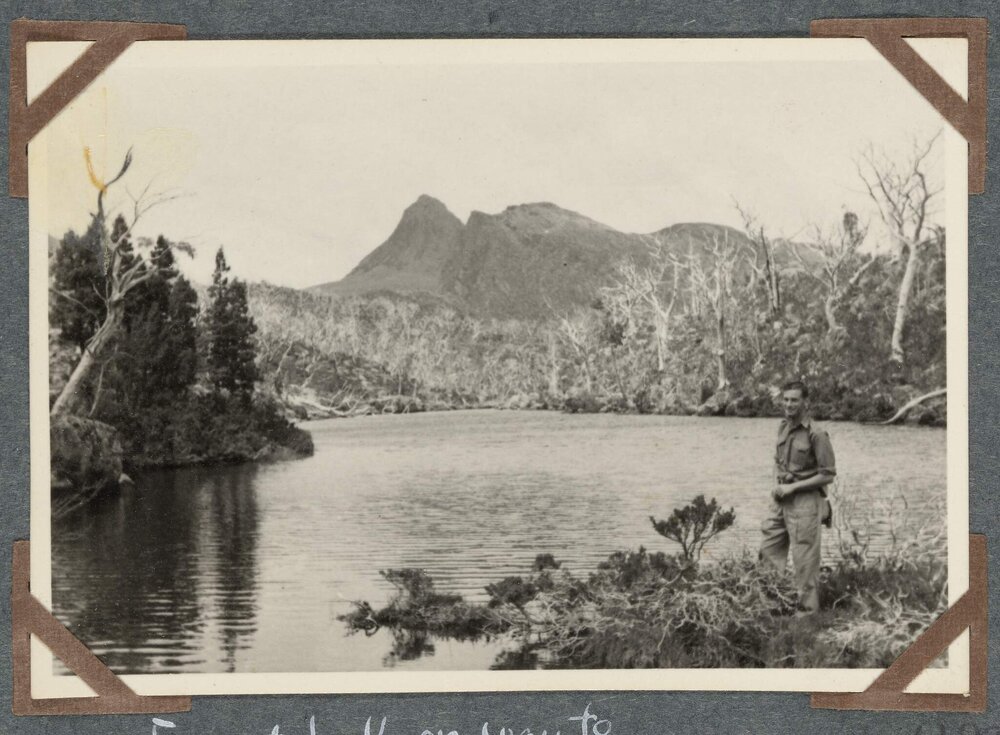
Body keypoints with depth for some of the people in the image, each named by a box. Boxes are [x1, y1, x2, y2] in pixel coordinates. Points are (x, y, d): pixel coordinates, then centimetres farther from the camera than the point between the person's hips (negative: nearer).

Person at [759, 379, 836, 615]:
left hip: (805, 501, -7)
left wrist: (792, 487, -14)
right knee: (768, 553, 11)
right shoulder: (783, 427, 7)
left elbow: (827, 475, -12)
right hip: (781, 500, 7)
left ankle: (807, 609, 11)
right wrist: (776, 485, 5)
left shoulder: (816, 434, -14)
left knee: (804, 560, -1)